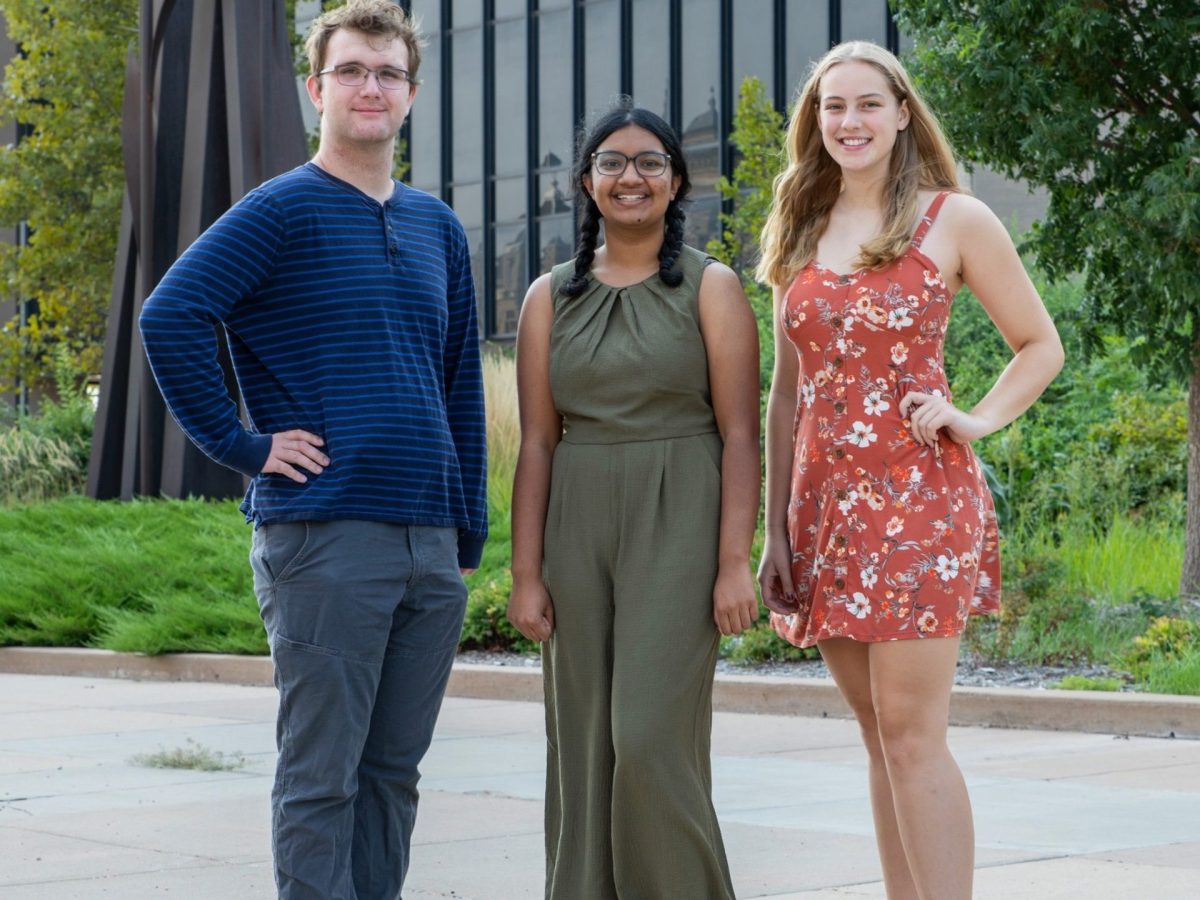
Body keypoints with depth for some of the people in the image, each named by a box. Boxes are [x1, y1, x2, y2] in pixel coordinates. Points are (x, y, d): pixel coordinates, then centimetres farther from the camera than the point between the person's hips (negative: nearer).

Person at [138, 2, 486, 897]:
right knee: (322, 775, -1)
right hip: (323, 540, -6)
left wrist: (472, 530, 14)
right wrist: (243, 444, -13)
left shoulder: (438, 227, 15)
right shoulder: (283, 210, -4)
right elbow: (170, 319, -14)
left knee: (392, 770, 11)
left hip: (431, 546, 6)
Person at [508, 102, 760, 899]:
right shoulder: (551, 298, 10)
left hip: (676, 527, -4)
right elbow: (537, 443, 8)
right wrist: (526, 575, 2)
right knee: (583, 744, 5)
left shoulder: (710, 287, 1)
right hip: (578, 527, 4)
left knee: (652, 738, -12)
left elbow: (740, 435, -3)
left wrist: (735, 562, -11)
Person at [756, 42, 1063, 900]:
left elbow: (1041, 346, 7)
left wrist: (977, 420, -10)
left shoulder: (954, 219, 1)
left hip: (917, 498, -5)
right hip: (827, 500, 5)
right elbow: (787, 392, 14)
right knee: (881, 734, 8)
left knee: (911, 731, -10)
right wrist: (777, 528, 10)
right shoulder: (801, 235, 13)